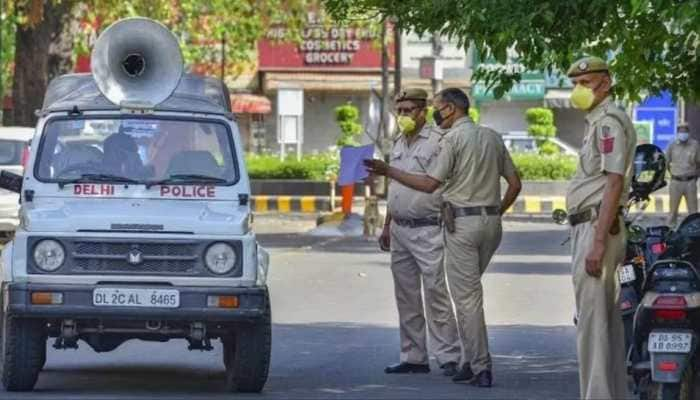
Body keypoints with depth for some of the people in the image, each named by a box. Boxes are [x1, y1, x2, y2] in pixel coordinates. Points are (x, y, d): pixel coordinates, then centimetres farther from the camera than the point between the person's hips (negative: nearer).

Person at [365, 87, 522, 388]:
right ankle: (472, 361, 11)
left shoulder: (453, 138, -8)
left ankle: (480, 368, -5)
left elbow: (430, 184, -14)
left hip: (462, 221, -7)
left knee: (466, 296, -3)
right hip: (492, 222, 7)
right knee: (470, 291, 15)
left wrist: (388, 171, -9)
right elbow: (514, 184, 13)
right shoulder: (493, 137, 12)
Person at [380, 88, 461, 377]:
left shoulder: (436, 142, -8)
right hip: (400, 229, 8)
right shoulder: (399, 144, 16)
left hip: (427, 230, -8)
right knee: (406, 297, 9)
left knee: (435, 294, -10)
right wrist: (387, 226, 21)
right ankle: (413, 357, 14)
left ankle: (448, 357, -8)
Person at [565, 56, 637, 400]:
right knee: (607, 319, 13)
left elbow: (614, 183, -21)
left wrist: (598, 242, -25)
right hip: (591, 228, 11)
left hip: (596, 227, -11)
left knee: (591, 321, -11)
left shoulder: (609, 122, -13)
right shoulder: (597, 121, 19)